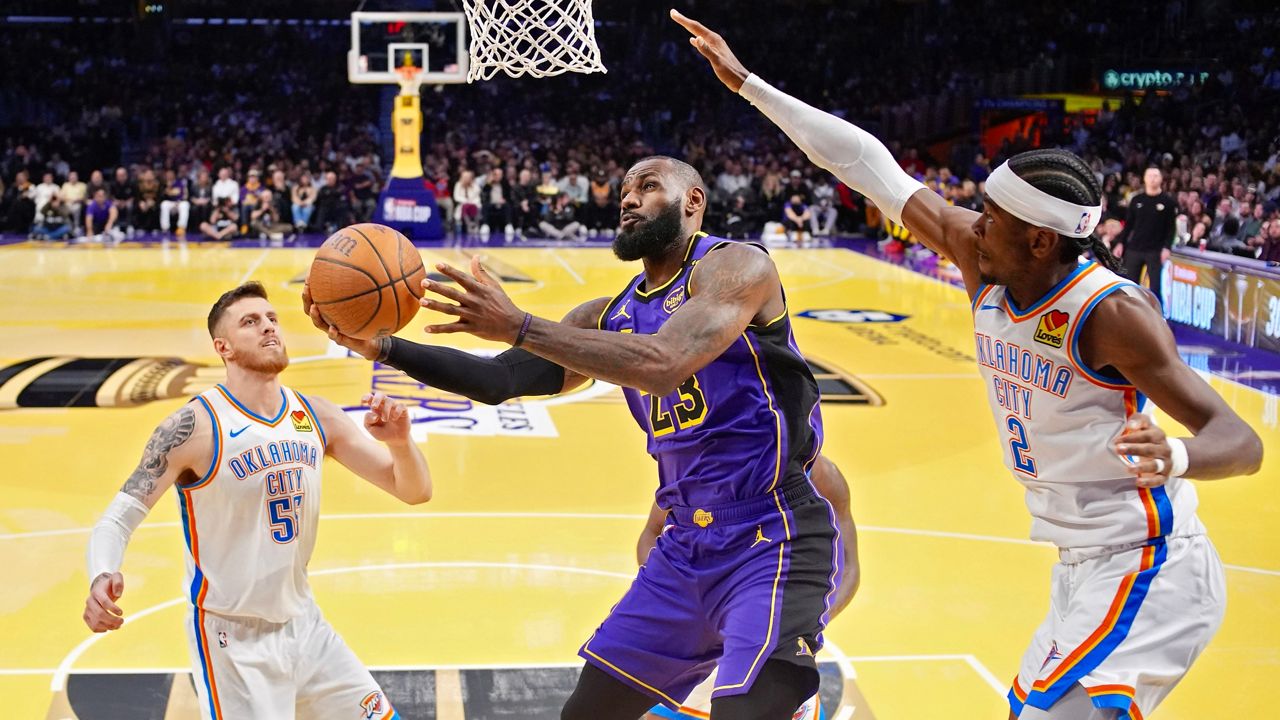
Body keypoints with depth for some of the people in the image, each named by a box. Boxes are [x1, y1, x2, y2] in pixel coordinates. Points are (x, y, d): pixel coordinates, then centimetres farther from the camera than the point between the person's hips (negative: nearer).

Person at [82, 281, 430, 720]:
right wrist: (103, 577, -39)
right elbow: (119, 517, -18)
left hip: (304, 622, 6)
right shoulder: (196, 426, -17)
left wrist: (400, 443, -22)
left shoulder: (316, 417, -1)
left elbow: (414, 491, -1)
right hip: (232, 638, -6)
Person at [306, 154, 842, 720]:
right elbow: (501, 378, 6)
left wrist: (519, 326, -32)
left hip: (775, 543, -7)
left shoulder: (736, 265, -11)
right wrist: (384, 348, -6)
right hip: (689, 547, 8)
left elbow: (663, 364, -29)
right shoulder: (609, 316, 11)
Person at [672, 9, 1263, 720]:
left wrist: (1175, 458, -47)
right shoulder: (981, 262, -4)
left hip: (1147, 573, -9)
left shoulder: (1110, 311, -23)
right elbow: (870, 164, 1)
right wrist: (746, 83, 4)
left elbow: (1240, 440, -24)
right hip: (1086, 571, 9)